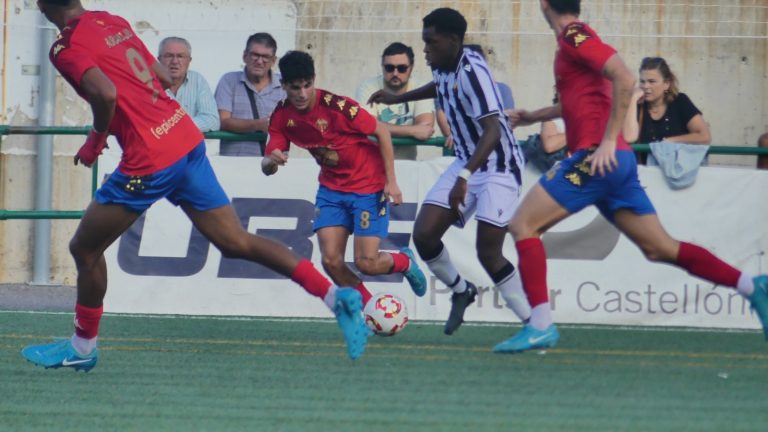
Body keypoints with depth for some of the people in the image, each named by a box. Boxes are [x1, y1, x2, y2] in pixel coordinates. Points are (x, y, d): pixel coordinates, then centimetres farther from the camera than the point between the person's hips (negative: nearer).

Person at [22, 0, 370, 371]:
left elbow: (106, 93, -26)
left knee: (84, 249, 11)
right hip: (188, 140, 8)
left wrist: (95, 140, -8)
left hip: (149, 160, -8)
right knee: (236, 242, 8)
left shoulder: (66, 49, -11)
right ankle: (336, 296, -1)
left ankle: (82, 347, 24)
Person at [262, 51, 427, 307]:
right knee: (331, 261, -9)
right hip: (332, 187, 5)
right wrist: (272, 161, -32)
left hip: (369, 186, -5)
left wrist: (391, 181, -14)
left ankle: (405, 262, 25)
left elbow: (382, 132, -13)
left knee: (366, 263, -10)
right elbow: (267, 167, -6)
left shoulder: (336, 106, -24)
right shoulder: (283, 116, -8)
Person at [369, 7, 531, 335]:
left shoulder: (471, 71, -25)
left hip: (498, 168, -8)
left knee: (488, 253, -16)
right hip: (466, 162, 8)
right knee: (424, 234, -2)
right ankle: (460, 291, 23)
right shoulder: (443, 68, 1)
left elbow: (492, 130, -34)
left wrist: (465, 177, -42)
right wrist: (398, 98, 31)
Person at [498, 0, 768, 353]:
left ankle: (540, 326, -13)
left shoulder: (574, 36, -8)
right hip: (612, 162, 9)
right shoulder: (575, 38, 20)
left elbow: (624, 79, -21)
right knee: (660, 248, 8)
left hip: (596, 157, -9)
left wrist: (607, 142, -22)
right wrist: (534, 116, 41)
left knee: (522, 225, -6)